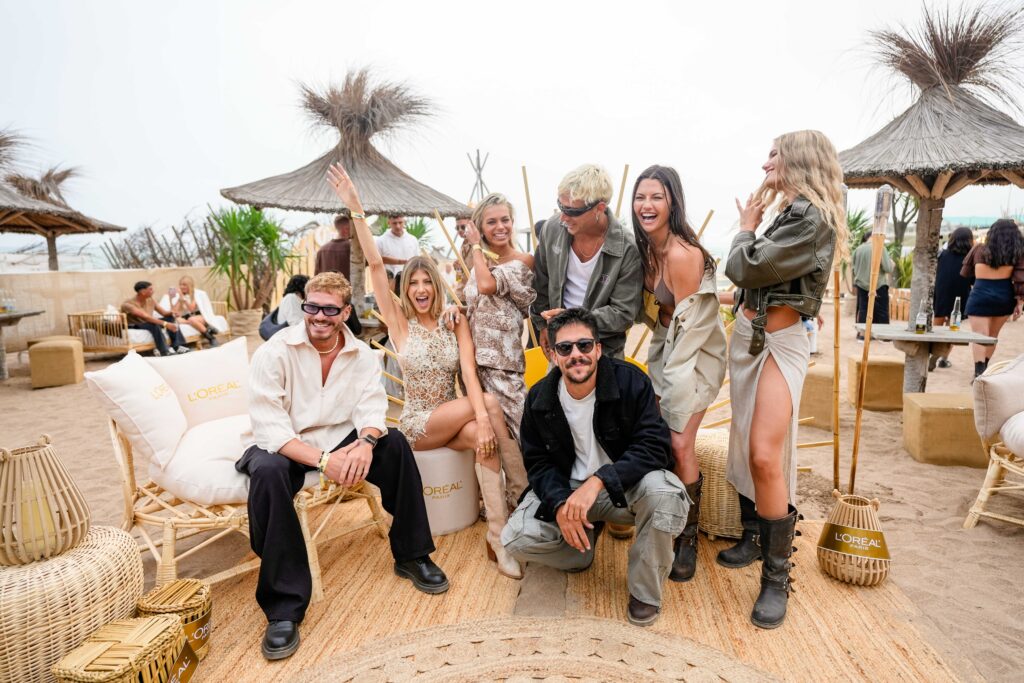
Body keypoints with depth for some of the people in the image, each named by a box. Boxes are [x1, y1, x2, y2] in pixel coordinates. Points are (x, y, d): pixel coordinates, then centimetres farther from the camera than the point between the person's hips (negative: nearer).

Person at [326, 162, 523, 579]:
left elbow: (469, 372, -15)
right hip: (417, 423, -2)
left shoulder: (456, 323, 0)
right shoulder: (399, 322, -4)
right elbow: (376, 265, -15)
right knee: (489, 401, -27)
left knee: (481, 435, -32)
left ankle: (499, 537, -28)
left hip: (456, 418, 2)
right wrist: (356, 209, -23)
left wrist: (483, 421, -32)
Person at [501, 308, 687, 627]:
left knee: (665, 492, -36)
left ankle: (644, 591, -8)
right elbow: (538, 462, 0)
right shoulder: (539, 398, -7)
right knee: (517, 539, -19)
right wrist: (560, 504, -22)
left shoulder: (631, 380, -17)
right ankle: (586, 536, 16)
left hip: (625, 485, -2)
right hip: (566, 488, 3)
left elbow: (654, 446, -22)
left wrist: (598, 481, -36)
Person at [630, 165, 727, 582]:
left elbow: (687, 324, -20)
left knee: (679, 443, -10)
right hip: (665, 346, 7)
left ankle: (689, 538, 7)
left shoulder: (683, 254, -24)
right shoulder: (643, 247, -1)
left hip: (697, 352, -6)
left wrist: (669, 379, -14)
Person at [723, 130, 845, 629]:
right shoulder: (790, 214, 12)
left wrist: (747, 228, -3)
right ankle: (753, 535, 30)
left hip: (779, 342, -9)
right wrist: (753, 229, 2)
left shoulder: (811, 219, -15)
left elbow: (743, 267, -18)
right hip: (747, 335, 9)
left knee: (765, 455, -15)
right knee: (744, 443, 13)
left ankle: (777, 577, -3)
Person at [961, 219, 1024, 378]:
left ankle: (979, 371, -21)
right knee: (993, 335, 19)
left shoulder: (979, 249, 5)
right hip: (1005, 296, 2)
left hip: (980, 295, -2)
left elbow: (965, 273, 14)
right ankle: (983, 369, 29)